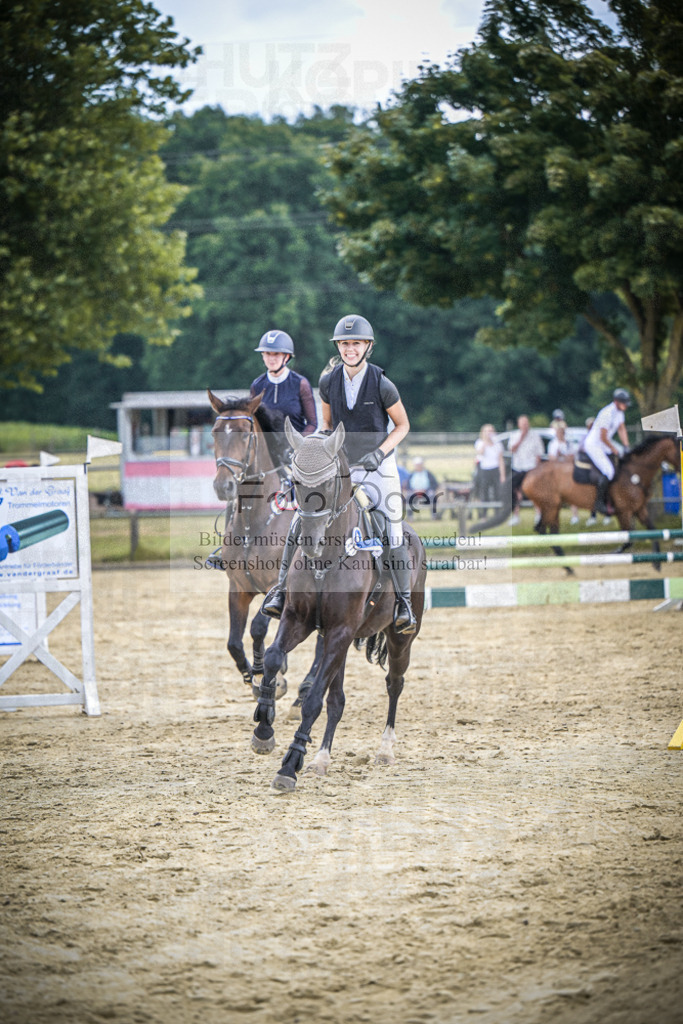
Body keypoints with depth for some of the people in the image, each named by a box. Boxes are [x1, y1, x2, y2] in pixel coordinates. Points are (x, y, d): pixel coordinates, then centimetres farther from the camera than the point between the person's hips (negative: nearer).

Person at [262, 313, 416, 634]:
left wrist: (379, 452, -16)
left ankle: (403, 603, 3)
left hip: (378, 467, -3)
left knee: (392, 533, -11)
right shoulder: (328, 382, -4)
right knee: (301, 521, -9)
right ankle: (282, 588, 2)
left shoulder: (382, 385, -14)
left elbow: (402, 425, -3)